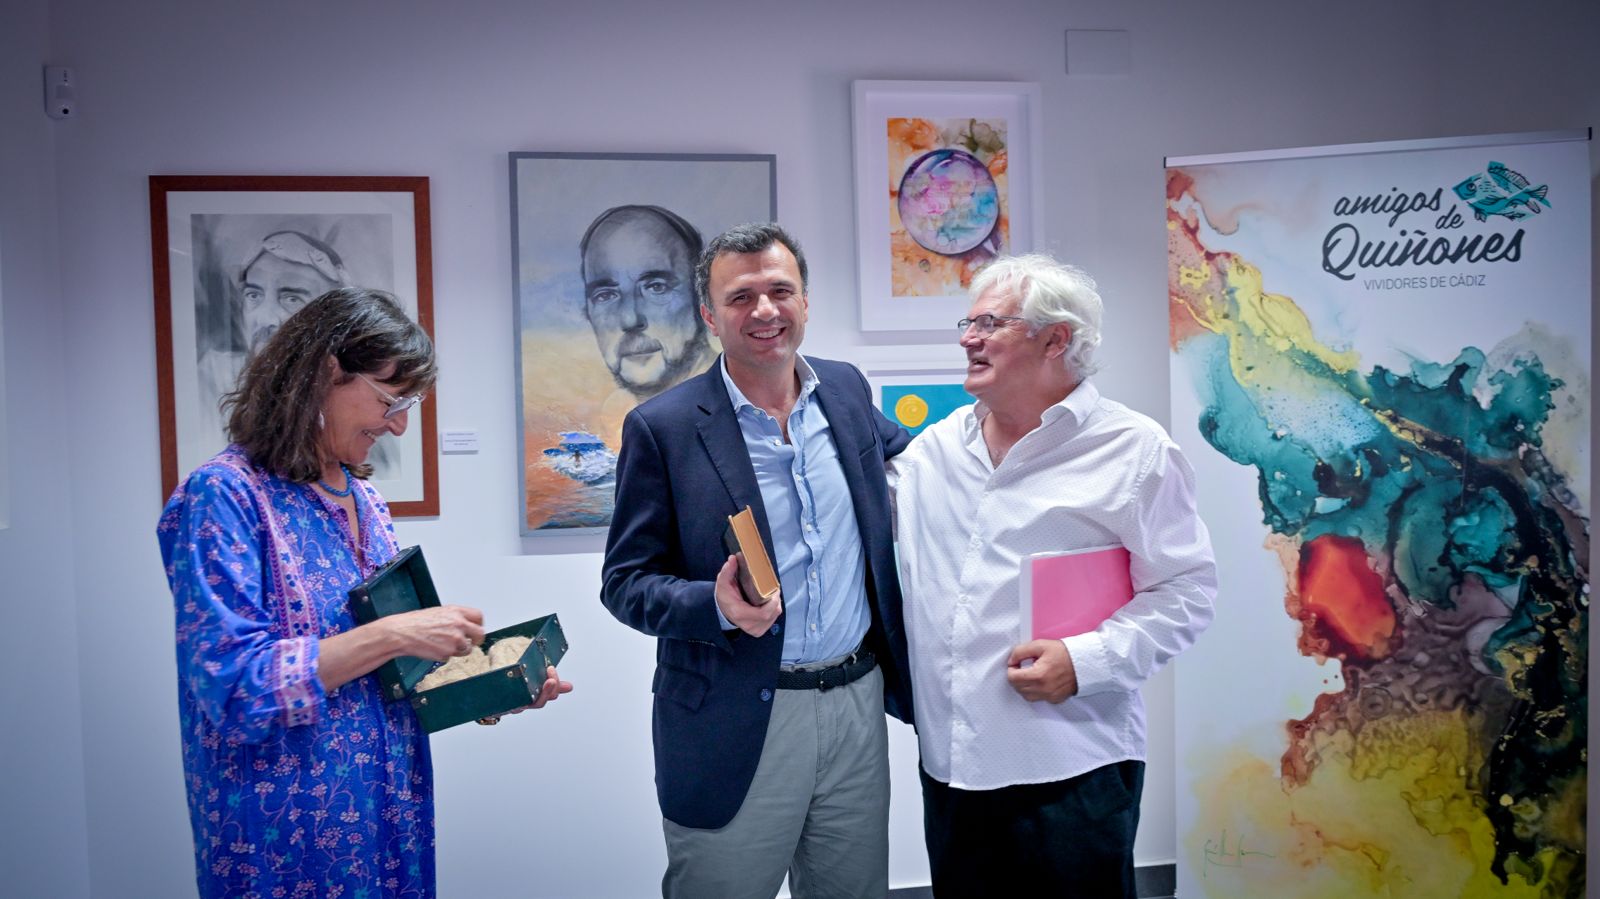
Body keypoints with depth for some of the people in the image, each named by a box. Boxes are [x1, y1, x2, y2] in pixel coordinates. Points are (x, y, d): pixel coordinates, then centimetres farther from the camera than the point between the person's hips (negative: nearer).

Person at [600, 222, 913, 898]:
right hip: (735, 728, -4)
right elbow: (625, 582, -7)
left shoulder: (846, 388, 5)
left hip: (857, 704, 5)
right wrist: (716, 605, -24)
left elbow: (898, 449, 28)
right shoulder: (662, 428, -9)